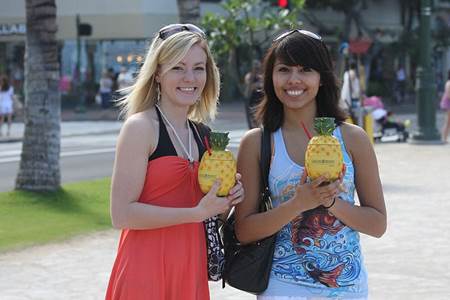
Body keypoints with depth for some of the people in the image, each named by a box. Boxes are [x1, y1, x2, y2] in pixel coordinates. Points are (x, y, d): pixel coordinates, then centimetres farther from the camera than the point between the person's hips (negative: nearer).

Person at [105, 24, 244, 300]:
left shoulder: (200, 133, 11)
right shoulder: (140, 127, -10)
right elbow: (122, 214, -17)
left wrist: (226, 199, 3)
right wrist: (197, 213, -19)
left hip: (191, 268, 7)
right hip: (147, 269, -7)